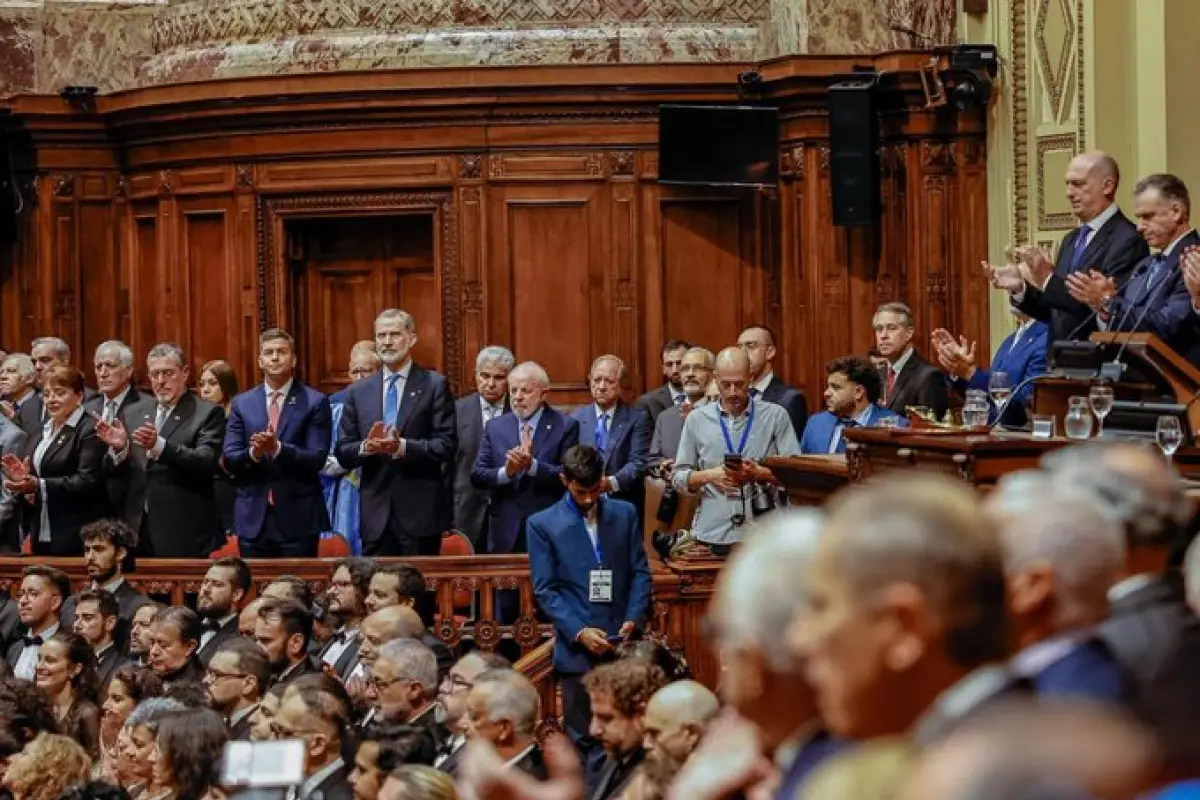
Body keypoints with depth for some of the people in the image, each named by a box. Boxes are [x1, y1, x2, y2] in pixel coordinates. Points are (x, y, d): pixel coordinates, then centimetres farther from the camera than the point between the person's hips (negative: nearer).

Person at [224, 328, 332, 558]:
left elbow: (317, 459, -8)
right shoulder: (242, 403, 10)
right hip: (253, 519, 3)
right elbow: (229, 459, 4)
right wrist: (253, 453, -18)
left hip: (298, 518, -3)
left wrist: (278, 448, -23)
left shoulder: (315, 402, 0)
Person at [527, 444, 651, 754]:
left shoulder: (625, 514, 11)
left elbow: (640, 572, 10)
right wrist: (579, 632, -13)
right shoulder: (543, 524, 3)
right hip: (577, 649, -2)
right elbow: (545, 590, -1)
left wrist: (633, 619, -6)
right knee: (582, 740, 2)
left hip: (623, 644, 2)